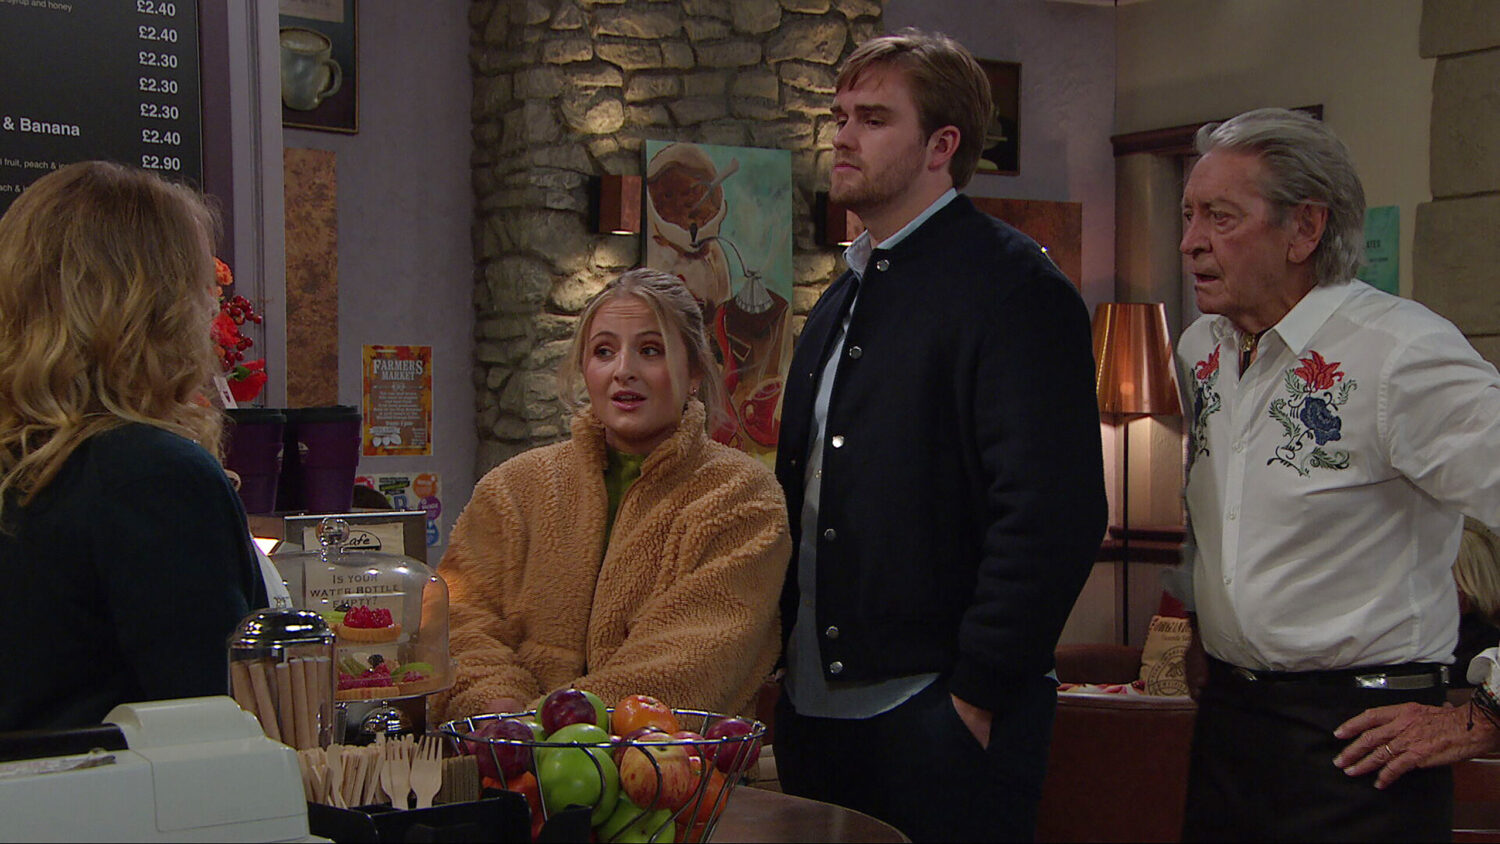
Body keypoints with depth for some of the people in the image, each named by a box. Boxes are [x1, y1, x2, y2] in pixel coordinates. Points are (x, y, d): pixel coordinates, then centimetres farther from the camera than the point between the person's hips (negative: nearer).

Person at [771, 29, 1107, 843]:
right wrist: (783, 653, 12)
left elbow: (1052, 516, -18)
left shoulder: (1012, 286, -10)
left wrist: (978, 693, -17)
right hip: (816, 707, 8)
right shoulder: (841, 301, 16)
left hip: (937, 716, -8)